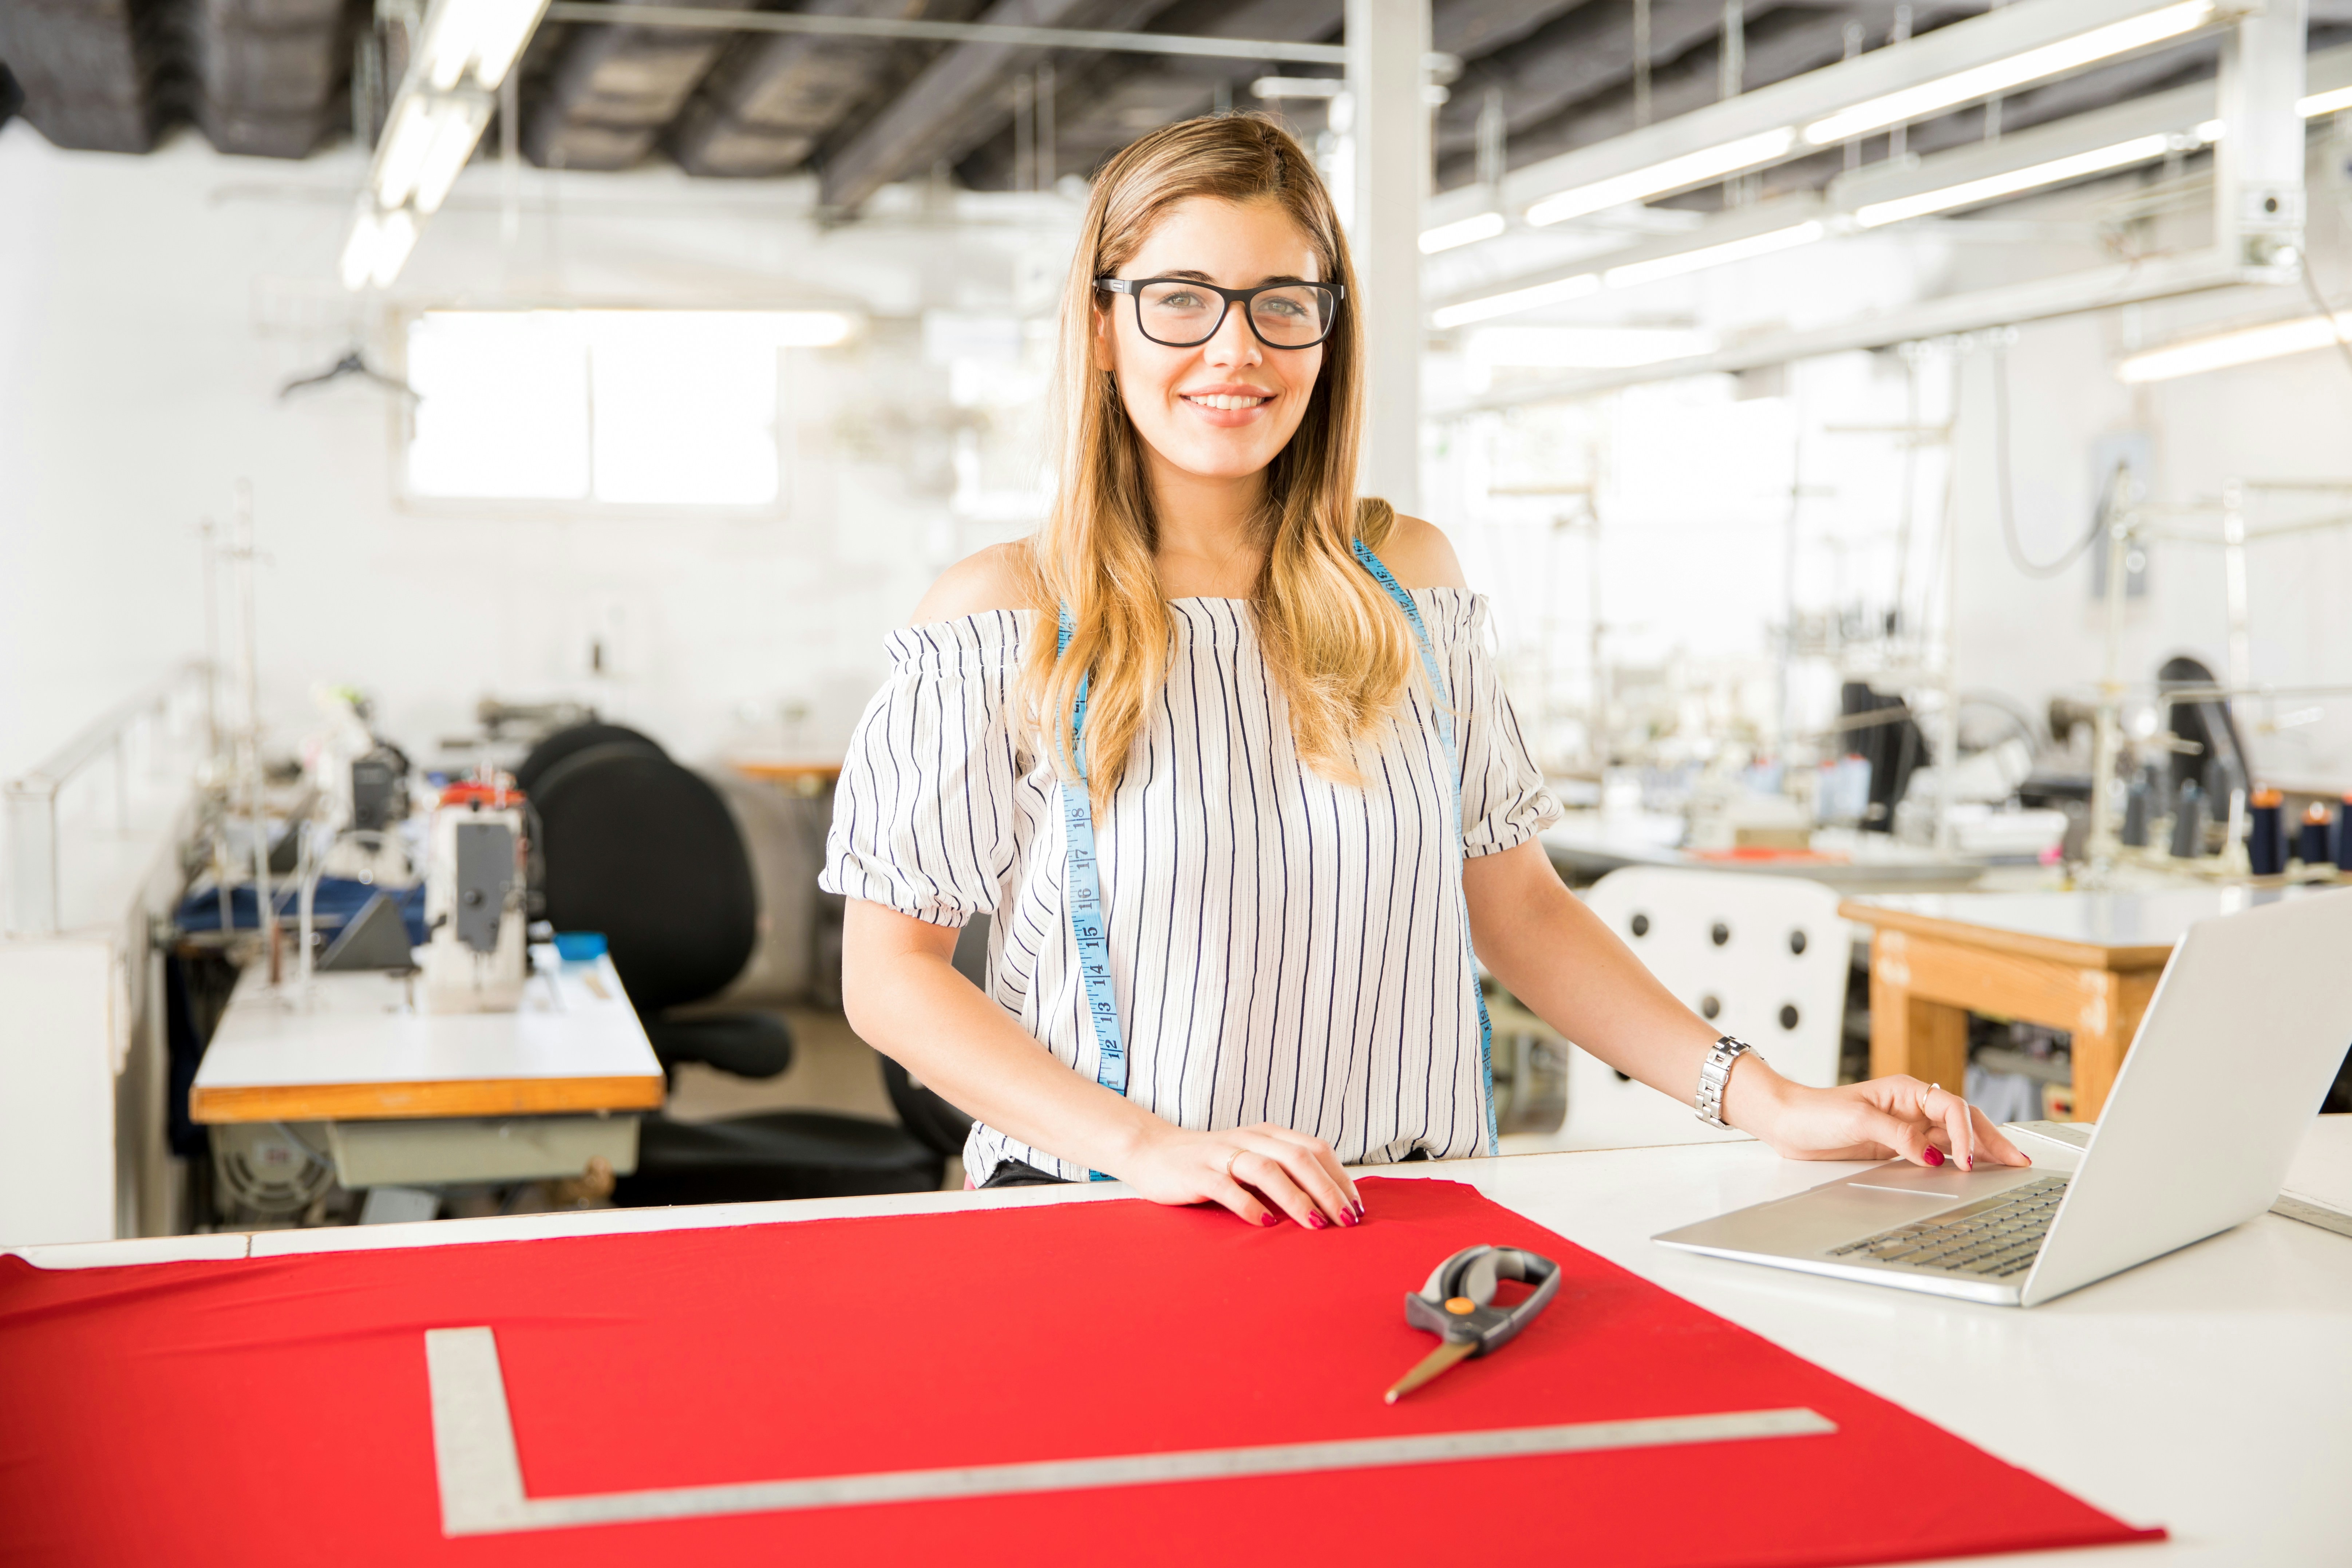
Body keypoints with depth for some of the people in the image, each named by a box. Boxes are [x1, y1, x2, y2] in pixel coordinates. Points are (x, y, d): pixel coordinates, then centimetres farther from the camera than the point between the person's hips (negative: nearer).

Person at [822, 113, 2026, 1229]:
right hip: (1104, 1222, -3)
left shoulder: (1407, 579, 11)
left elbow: (1517, 909, 14)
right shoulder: (1002, 619, -1)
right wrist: (1145, 1144, -15)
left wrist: (1767, 1102, 2)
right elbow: (889, 972, -1)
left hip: (1406, 1222, 4)